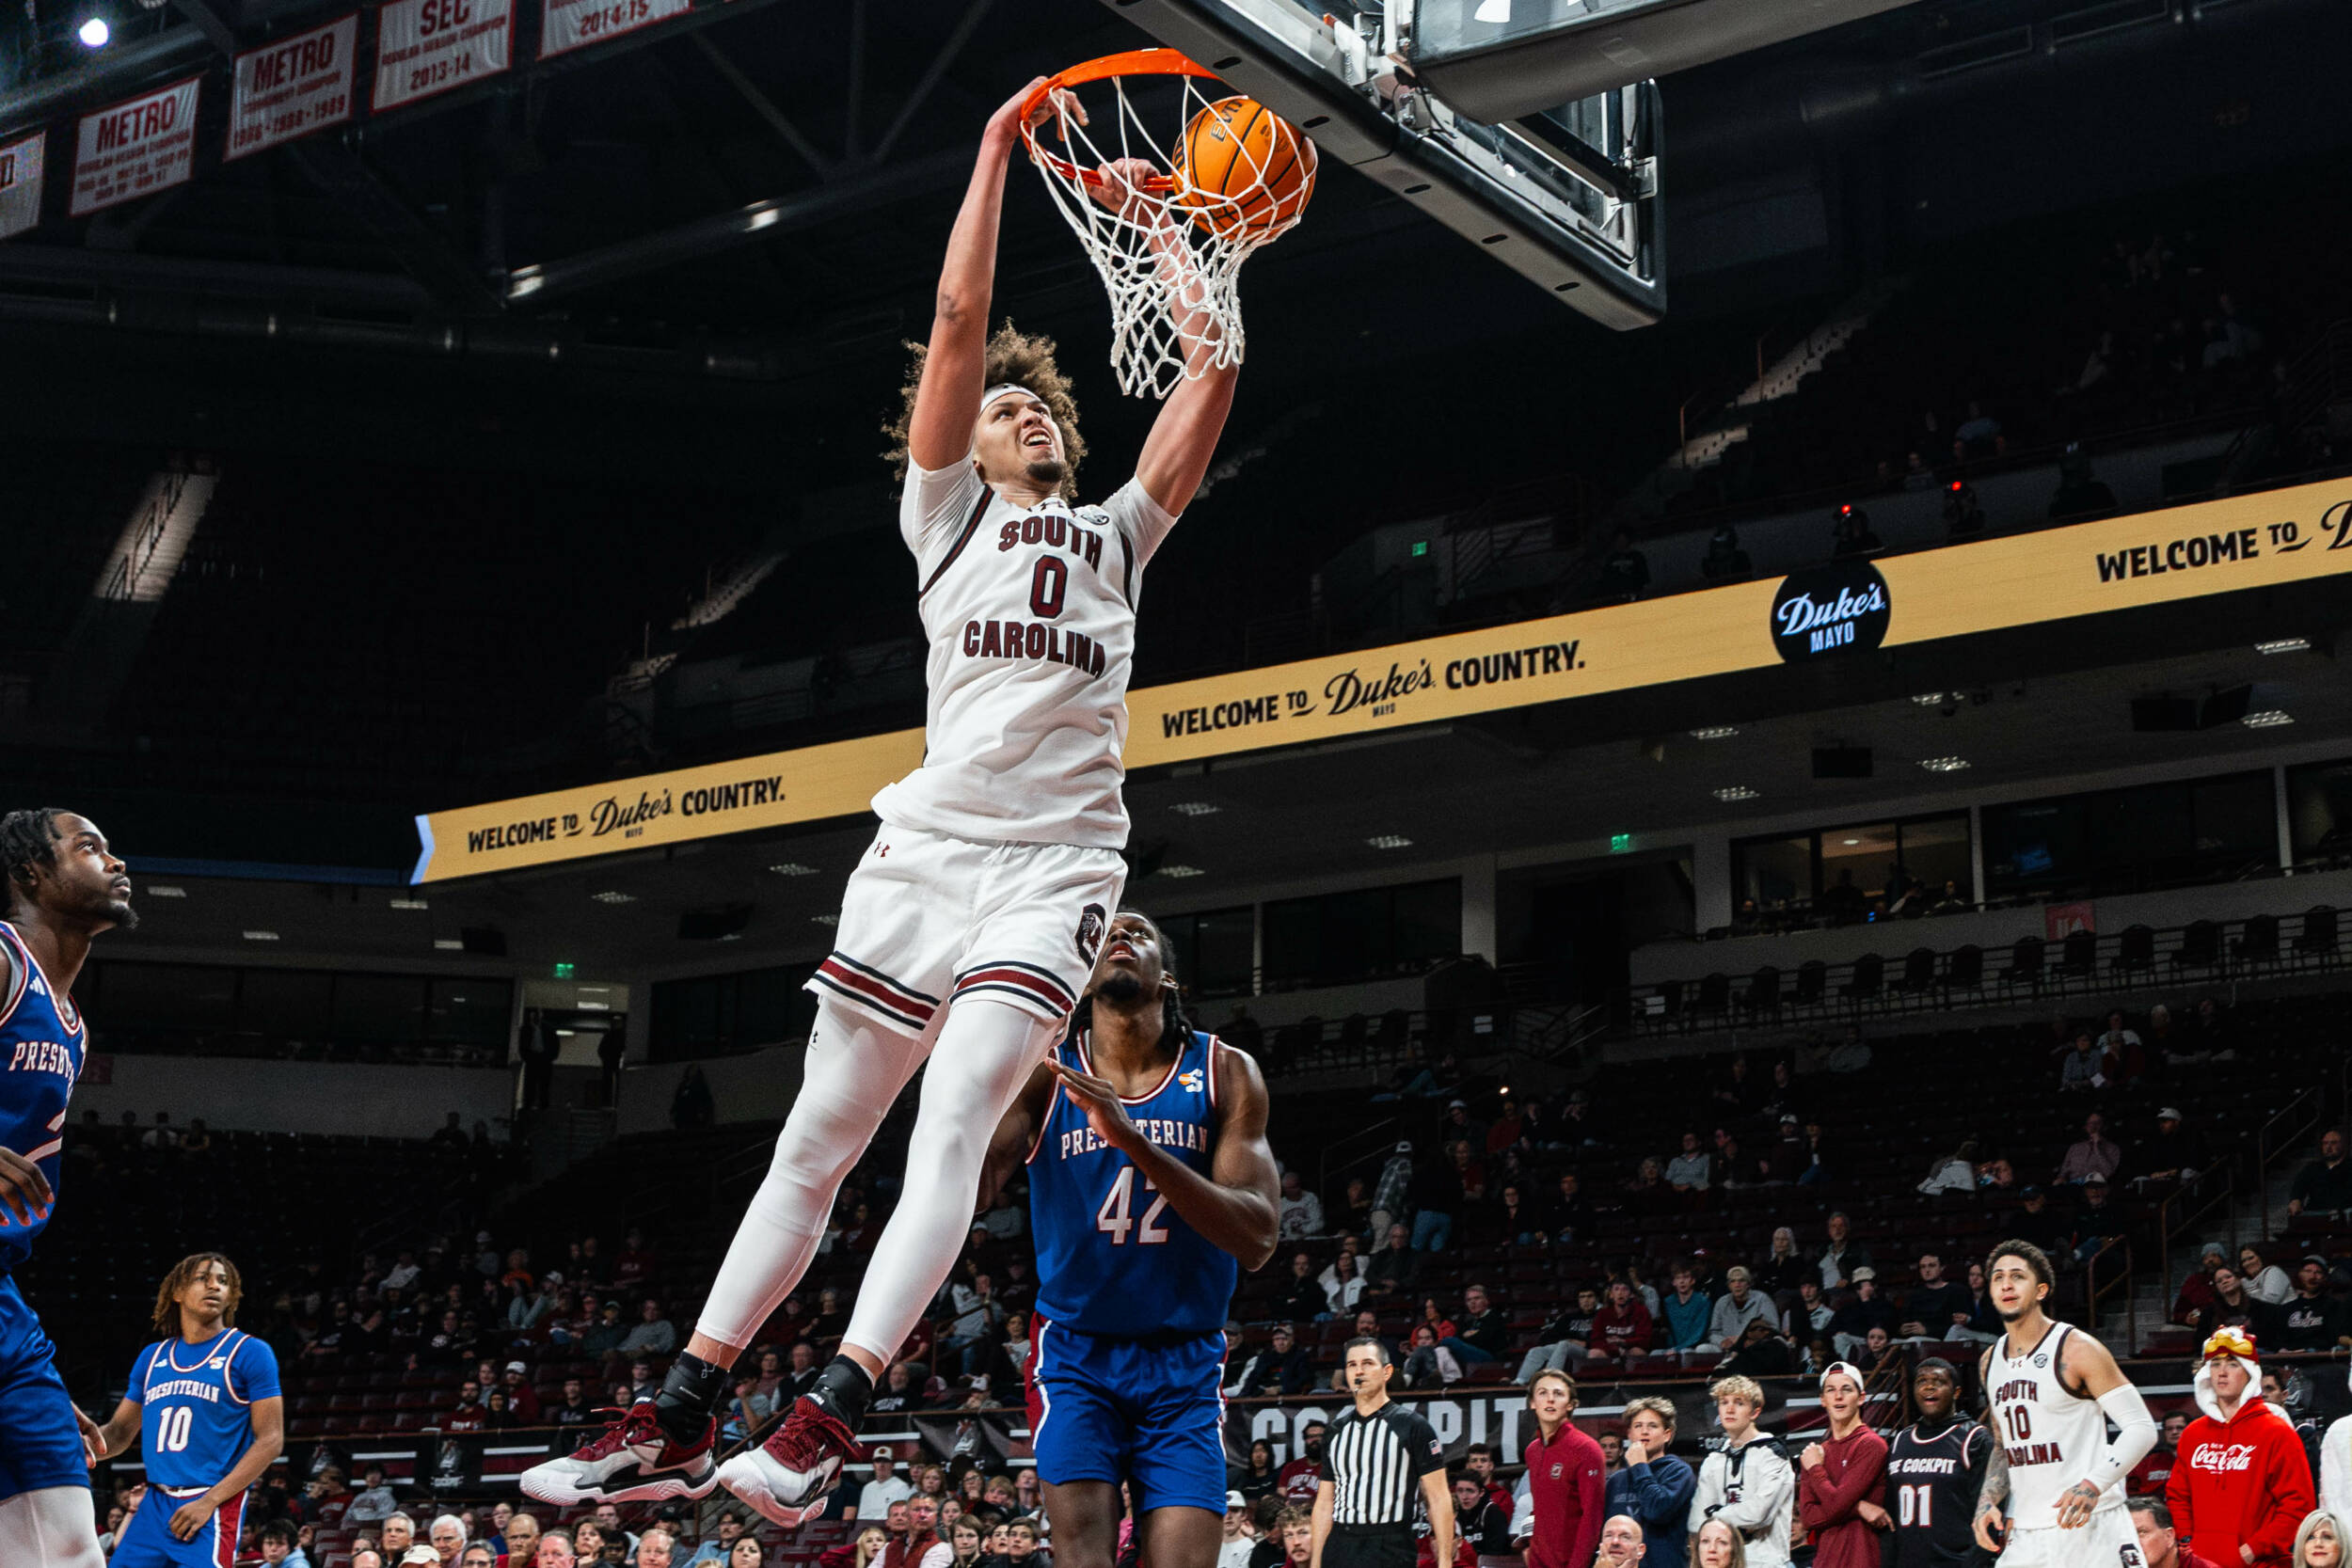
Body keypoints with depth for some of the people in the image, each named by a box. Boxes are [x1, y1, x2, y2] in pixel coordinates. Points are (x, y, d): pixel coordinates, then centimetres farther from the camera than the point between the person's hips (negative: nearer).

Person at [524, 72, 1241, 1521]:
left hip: (1057, 865, 0)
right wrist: (998, 143, 9)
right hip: (929, 844, 0)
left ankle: (831, 1419, -26)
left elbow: (1212, 373, 14)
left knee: (953, 1122, -18)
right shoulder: (948, 510, 18)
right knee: (817, 1137, 3)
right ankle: (683, 1417, 8)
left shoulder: (1116, 532, 23)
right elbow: (961, 319, 9)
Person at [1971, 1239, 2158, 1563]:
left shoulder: (2076, 1349, -9)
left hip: (2087, 1524, -6)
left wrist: (2093, 1486, -24)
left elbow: (2141, 1428, -12)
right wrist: (1987, 1501, 6)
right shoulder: (1990, 1361, 12)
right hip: (2025, 1533, 6)